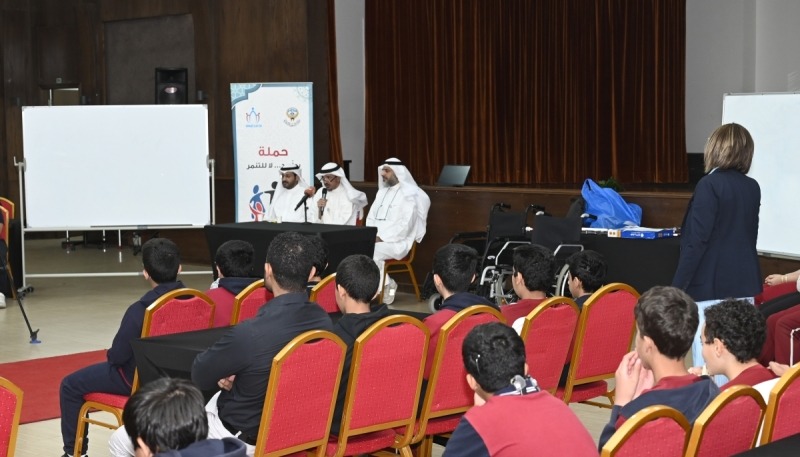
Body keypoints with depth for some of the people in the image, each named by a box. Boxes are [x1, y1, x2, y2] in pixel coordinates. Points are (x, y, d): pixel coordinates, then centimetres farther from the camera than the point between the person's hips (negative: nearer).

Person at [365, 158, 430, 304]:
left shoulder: (409, 194, -7)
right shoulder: (382, 192, 18)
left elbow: (405, 225, -16)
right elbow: (371, 217, 18)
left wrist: (381, 238, -18)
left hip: (397, 242, -7)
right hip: (377, 239, 7)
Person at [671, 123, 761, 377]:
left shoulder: (710, 185, -12)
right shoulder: (752, 188, 8)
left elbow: (697, 242, -15)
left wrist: (677, 287, -12)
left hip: (711, 288, -7)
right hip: (744, 286, 7)